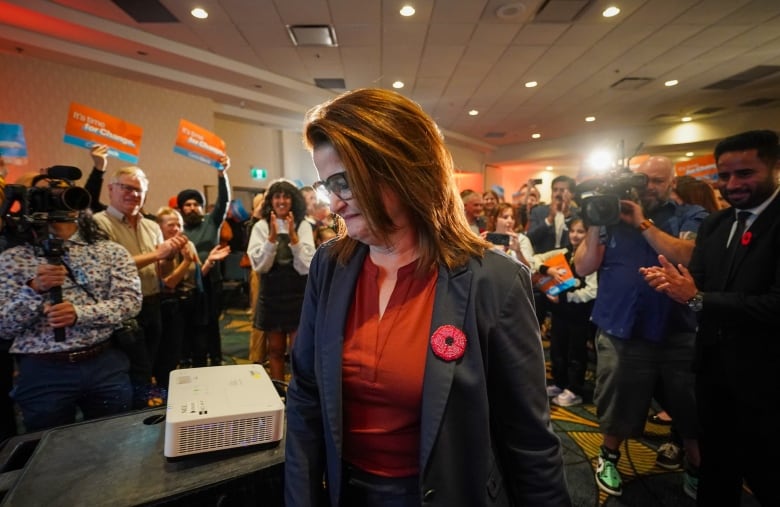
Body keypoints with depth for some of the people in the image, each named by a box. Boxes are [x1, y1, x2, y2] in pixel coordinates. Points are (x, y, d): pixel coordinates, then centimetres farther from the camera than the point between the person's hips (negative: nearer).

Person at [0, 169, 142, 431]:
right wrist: (34, 290, -17)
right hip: (42, 371, 0)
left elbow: (130, 301, -6)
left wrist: (80, 313, -20)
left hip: (106, 365, 0)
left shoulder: (111, 251, 4)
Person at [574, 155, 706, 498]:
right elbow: (583, 268, -6)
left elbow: (689, 257, -18)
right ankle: (609, 459, 40)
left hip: (679, 333, 0)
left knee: (693, 412, 15)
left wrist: (643, 223, -17)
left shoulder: (691, 216, 2)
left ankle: (696, 474, 38)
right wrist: (595, 227, -17)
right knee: (618, 408, 15)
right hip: (621, 331, 0)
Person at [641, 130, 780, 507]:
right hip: (713, 366, 6)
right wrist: (670, 282, -21)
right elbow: (697, 286, 0)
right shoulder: (712, 225, 6)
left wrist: (697, 299, -27)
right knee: (715, 464, 24)